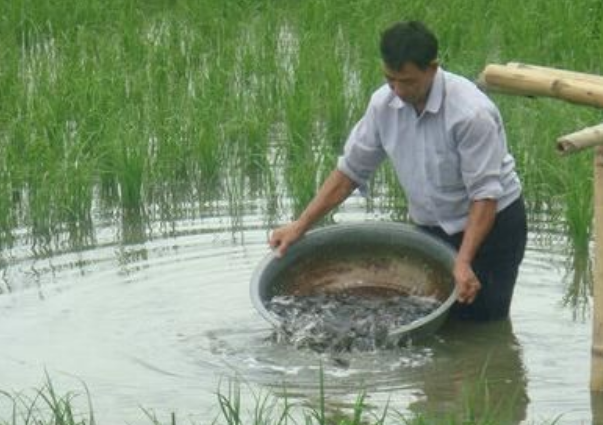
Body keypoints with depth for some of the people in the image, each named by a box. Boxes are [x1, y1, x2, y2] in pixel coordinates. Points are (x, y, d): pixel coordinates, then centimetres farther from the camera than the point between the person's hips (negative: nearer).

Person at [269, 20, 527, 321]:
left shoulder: (472, 113, -27)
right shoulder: (384, 104, -9)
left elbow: (485, 194, -25)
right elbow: (350, 170, 0)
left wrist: (463, 261, -35)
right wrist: (299, 227, -5)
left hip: (491, 222, -6)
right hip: (432, 227, 6)